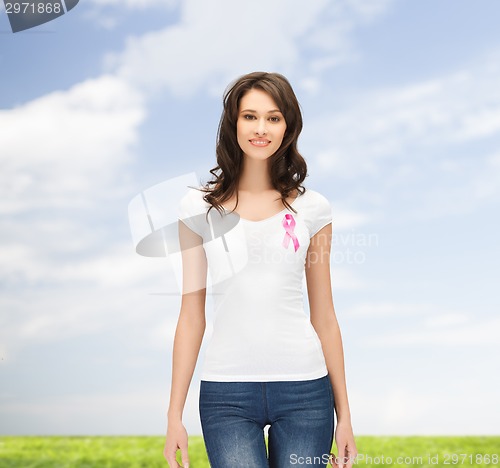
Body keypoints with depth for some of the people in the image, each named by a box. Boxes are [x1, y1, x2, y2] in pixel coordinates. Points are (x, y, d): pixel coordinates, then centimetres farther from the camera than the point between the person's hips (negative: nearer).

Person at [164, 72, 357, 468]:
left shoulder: (311, 208, 4)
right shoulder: (199, 207, 3)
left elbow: (324, 317, 7)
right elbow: (191, 316, 4)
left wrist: (345, 415, 7)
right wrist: (174, 414, 2)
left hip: (304, 388, 1)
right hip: (227, 393, 0)